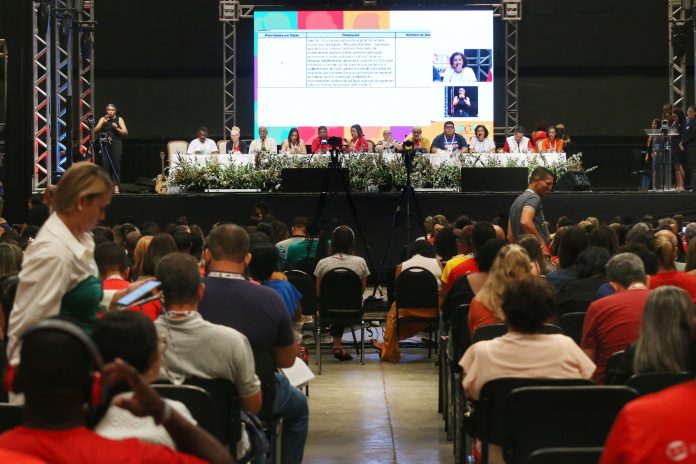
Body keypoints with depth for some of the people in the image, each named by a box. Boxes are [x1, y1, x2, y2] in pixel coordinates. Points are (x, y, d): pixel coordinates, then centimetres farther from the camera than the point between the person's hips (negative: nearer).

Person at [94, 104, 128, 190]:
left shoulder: (119, 119, 8)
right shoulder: (103, 119, 12)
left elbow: (125, 132, 3)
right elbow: (95, 131, 4)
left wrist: (116, 128, -13)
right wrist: (103, 123, -7)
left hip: (116, 144, -2)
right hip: (105, 144, 2)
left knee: (116, 165, -10)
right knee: (105, 164, -6)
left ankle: (116, 185, -10)